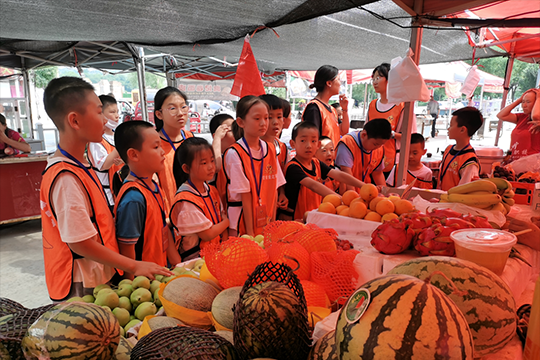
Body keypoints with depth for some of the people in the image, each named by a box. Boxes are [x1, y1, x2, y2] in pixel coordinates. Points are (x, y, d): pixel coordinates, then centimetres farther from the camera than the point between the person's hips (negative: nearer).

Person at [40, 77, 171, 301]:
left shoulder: (78, 166, 6)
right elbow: (79, 242, -22)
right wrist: (133, 266, -16)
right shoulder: (65, 178, -23)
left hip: (98, 276, 8)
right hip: (82, 285, -8)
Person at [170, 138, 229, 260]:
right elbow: (207, 235, -15)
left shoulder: (212, 191, 8)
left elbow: (222, 220, 10)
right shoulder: (185, 200, -17)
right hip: (196, 258, -7)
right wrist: (228, 221, 1)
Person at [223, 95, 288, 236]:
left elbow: (274, 189, 4)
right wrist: (250, 232, -13)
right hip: (242, 223, -5)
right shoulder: (234, 154, -14)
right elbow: (245, 196, -16)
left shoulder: (270, 150, 3)